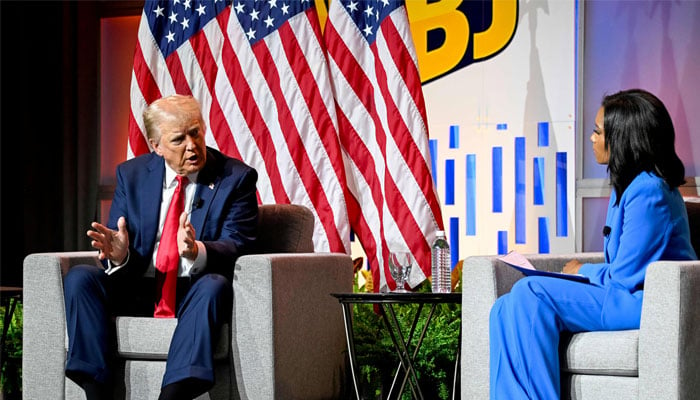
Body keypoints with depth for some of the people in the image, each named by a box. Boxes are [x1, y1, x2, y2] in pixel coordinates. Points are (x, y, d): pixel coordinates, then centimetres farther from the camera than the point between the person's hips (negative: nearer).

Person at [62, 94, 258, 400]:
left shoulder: (236, 177, 0)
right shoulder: (131, 175, 8)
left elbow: (237, 246, -10)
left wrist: (197, 251, -33)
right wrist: (119, 254, -21)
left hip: (194, 293, -3)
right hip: (137, 291, 3)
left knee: (214, 285, -36)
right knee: (79, 277, -20)